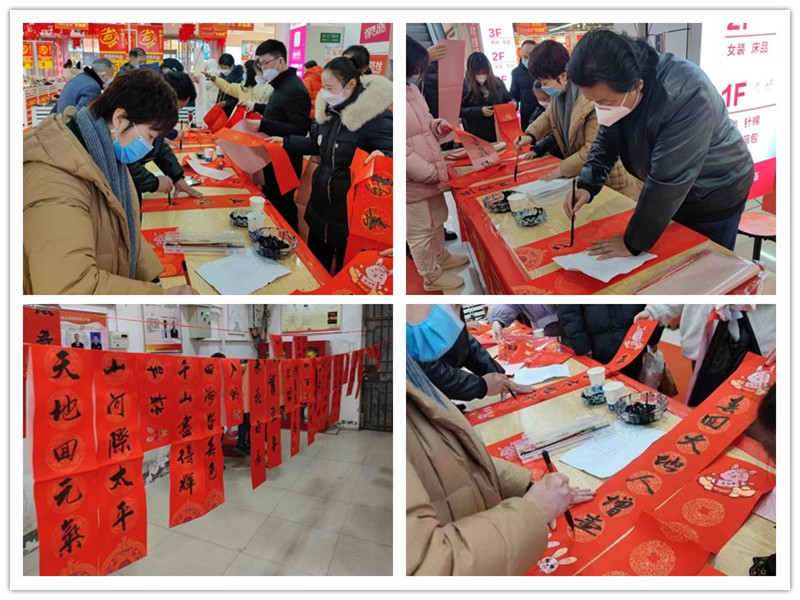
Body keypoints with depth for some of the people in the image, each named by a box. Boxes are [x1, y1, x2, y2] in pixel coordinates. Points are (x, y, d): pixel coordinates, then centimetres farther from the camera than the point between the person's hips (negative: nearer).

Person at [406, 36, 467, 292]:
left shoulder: (411, 88, 3)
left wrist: (438, 126, -3)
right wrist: (428, 173, -21)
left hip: (431, 176, 9)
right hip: (412, 183, -9)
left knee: (437, 220, 27)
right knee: (420, 232, 10)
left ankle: (441, 257, 49)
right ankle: (432, 277, 27)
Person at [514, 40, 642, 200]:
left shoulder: (594, 99, -31)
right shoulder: (559, 93, -3)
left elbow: (593, 149, -29)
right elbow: (549, 116, 18)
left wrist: (563, 169, -21)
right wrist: (530, 135, 0)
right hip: (584, 173, 8)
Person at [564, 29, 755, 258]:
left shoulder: (687, 95, -38)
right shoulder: (613, 90, -17)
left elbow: (668, 181, -36)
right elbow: (607, 140, -2)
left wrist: (633, 243, -29)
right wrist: (587, 186, -18)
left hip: (714, 195, -6)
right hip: (667, 195, 6)